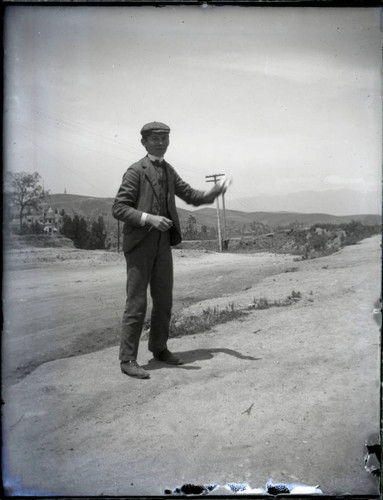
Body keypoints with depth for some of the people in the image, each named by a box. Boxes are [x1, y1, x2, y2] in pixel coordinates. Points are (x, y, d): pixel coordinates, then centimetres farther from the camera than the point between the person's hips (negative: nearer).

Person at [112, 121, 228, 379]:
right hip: (140, 243, -7)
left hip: (163, 242, 7)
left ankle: (159, 348, 29)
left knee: (164, 300, 13)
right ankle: (128, 359, 6)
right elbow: (118, 208, -13)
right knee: (137, 303, -4)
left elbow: (190, 195, 18)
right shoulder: (136, 171, -8)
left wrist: (212, 193, -2)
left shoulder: (169, 171, 14)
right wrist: (149, 218, -26)